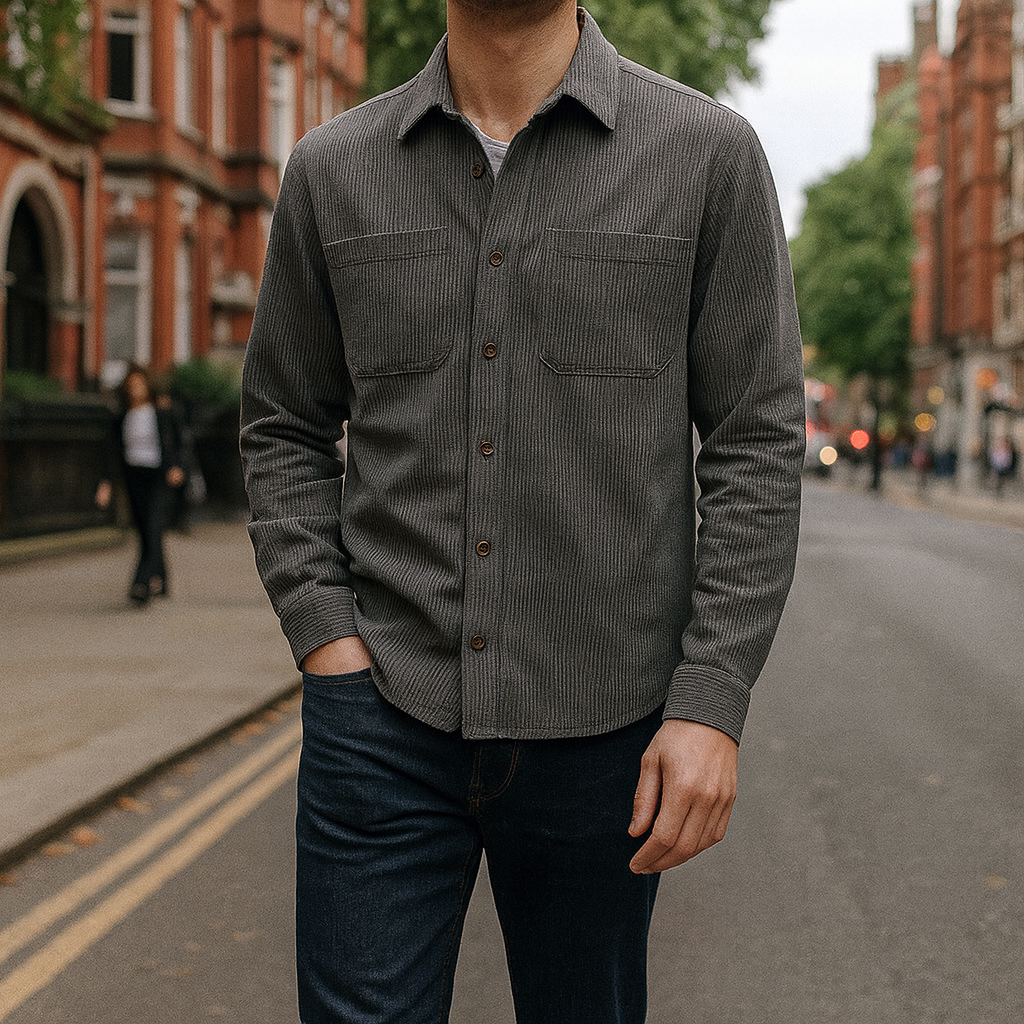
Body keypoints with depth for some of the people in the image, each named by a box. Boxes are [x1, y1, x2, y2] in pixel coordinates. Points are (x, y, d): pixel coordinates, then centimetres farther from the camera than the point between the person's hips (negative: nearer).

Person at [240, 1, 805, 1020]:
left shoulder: (708, 153, -2)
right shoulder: (329, 169, 5)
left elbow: (758, 444, -3)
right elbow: (283, 428, 12)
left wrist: (712, 703, -10)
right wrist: (324, 634, -2)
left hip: (602, 732, 0)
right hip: (382, 718, 1)